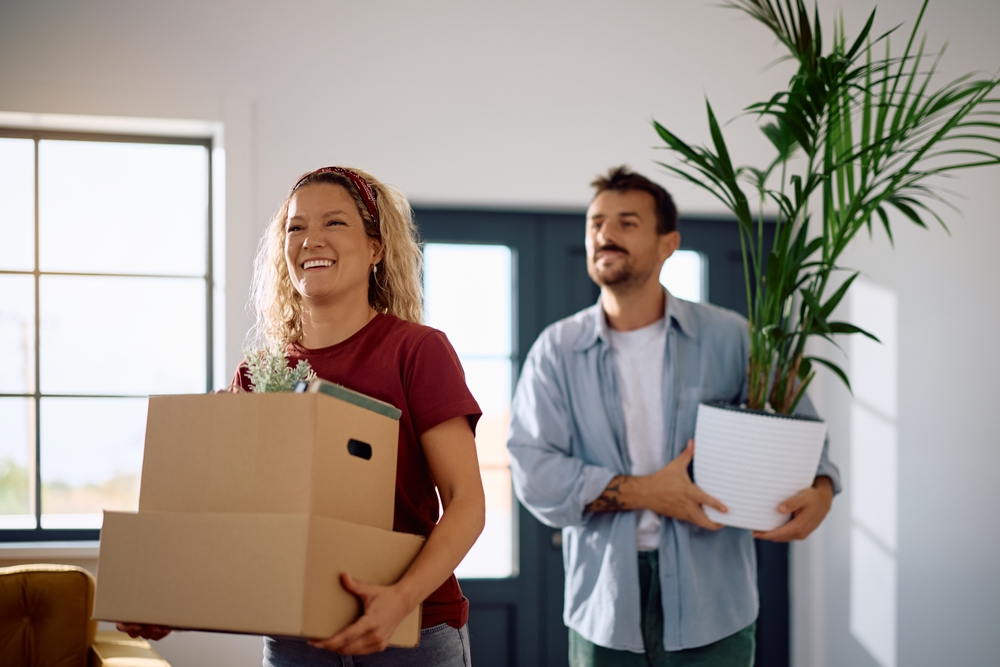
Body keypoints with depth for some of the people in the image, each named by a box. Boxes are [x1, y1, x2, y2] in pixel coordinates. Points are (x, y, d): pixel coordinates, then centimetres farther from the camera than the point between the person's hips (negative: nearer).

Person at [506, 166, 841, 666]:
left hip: (711, 608, 0)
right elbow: (532, 470, -6)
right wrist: (643, 492, -15)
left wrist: (821, 489, -16)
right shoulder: (557, 349, 3)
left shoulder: (729, 339, 3)